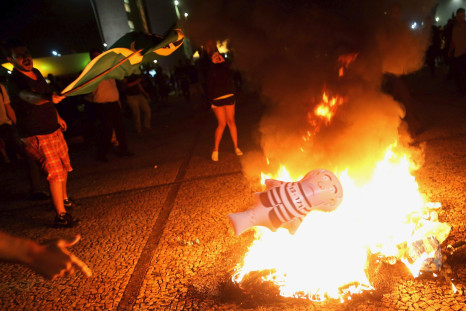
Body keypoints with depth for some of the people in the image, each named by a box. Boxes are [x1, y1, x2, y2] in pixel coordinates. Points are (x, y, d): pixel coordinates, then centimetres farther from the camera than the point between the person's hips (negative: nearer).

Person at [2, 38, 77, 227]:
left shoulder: (36, 72, 8)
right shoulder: (14, 81, -19)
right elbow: (30, 97, -42)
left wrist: (57, 117, 29)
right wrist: (48, 97, -62)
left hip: (54, 129, 8)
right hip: (36, 136, -8)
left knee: (64, 166, 17)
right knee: (55, 172, -13)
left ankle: (64, 199, 37)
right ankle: (61, 215, -6)